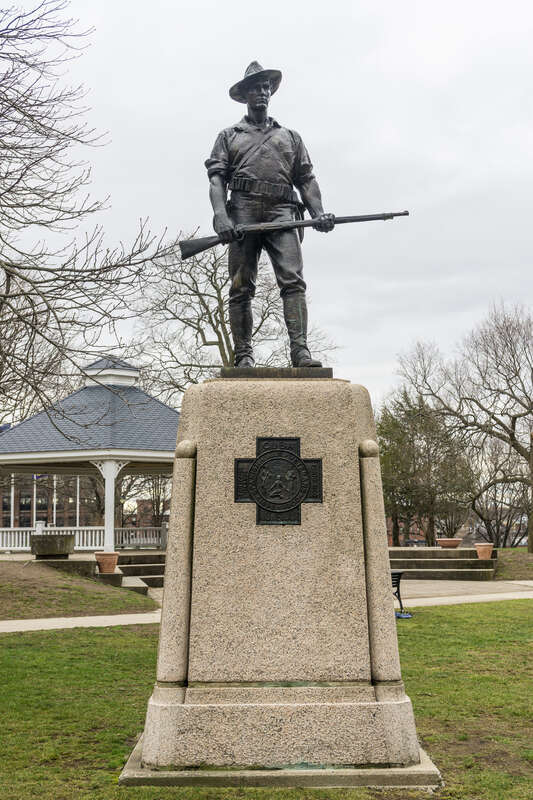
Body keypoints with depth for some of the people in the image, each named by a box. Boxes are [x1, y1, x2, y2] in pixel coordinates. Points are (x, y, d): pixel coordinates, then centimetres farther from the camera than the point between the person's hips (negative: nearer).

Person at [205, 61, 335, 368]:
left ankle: (301, 351, -26)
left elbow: (306, 179, 18)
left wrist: (319, 213, 0)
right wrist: (220, 215, -10)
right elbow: (217, 178, 9)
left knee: (293, 280, -17)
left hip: (281, 213, 0)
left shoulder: (291, 137, 27)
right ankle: (243, 356, -5)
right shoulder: (229, 137, 22)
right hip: (243, 212, 0)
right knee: (242, 288, -6)